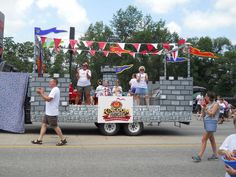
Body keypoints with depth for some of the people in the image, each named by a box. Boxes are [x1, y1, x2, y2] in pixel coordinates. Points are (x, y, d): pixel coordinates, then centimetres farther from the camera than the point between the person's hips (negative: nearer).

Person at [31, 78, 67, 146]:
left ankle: (63, 140, 7)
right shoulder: (54, 90, 17)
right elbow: (46, 98, 18)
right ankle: (39, 140, 12)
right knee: (44, 124, 9)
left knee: (55, 126, -3)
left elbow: (48, 99, -25)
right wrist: (41, 93, 9)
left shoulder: (55, 90, -16)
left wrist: (42, 93, -16)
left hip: (52, 113, -10)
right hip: (48, 112, 10)